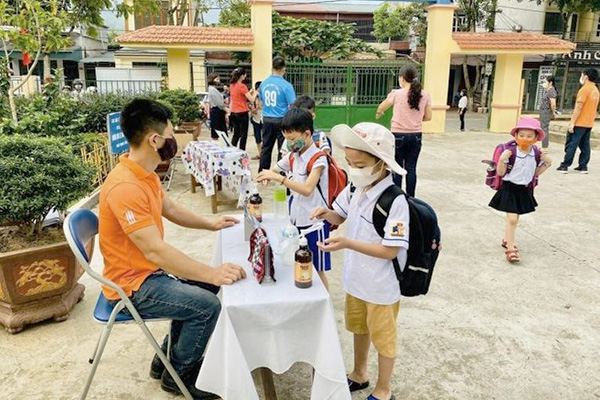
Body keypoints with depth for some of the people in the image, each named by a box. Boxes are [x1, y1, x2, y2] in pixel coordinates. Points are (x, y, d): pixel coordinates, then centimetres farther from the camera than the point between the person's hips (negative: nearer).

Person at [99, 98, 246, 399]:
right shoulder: (125, 186, -30)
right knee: (208, 306, -15)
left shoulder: (144, 173, 2)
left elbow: (170, 209, 19)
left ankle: (167, 359, 27)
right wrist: (212, 273, -32)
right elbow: (155, 251, -34)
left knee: (206, 286, 15)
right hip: (132, 284, -10)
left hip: (150, 271, 10)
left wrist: (210, 224, 16)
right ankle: (179, 375, 12)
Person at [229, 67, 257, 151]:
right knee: (243, 135, 2)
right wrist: (255, 93, 3)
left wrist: (249, 92, 16)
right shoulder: (242, 86, -15)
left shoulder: (232, 85, 8)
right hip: (242, 113, -8)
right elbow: (251, 100, -15)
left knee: (236, 134, 16)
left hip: (234, 113, 8)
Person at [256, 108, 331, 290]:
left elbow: (307, 189, -29)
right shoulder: (292, 156, 5)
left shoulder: (318, 159, -17)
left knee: (317, 270, 7)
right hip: (296, 219, 7)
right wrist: (266, 176, -12)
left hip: (314, 222, -7)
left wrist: (278, 178, -33)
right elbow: (273, 171, 13)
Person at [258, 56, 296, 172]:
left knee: (266, 148, 13)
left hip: (267, 120, 5)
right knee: (282, 149, 3)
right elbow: (292, 106, -12)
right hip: (281, 120, -5)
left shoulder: (264, 83, 4)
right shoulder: (286, 85, -13)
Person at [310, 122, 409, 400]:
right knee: (359, 328, 27)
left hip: (382, 287, -7)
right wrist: (327, 213, -11)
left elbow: (390, 251, -28)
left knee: (383, 337, 15)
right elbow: (340, 216, 12)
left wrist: (347, 243, -34)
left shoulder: (395, 201, -28)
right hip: (356, 278, 7)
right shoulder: (355, 189, -5)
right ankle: (359, 374, 51)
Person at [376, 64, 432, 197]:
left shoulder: (396, 94, -8)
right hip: (416, 136, 3)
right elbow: (428, 117, 7)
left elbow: (381, 108, 7)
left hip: (399, 135, -3)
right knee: (411, 168, 10)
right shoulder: (424, 95, 1)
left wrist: (378, 114, 29)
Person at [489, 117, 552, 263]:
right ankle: (510, 248, -2)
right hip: (510, 188, -5)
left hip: (525, 190, 5)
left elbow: (536, 173, 10)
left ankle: (507, 239, 38)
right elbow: (501, 173, -13)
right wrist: (501, 160, -28)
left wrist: (547, 164, -2)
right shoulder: (510, 152, -16)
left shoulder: (536, 154, -3)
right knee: (512, 218, -10)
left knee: (514, 218, 18)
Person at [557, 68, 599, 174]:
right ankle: (583, 166, 10)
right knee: (585, 145, 9)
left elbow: (579, 107, -18)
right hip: (589, 123, 8)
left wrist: (572, 123, -17)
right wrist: (590, 121, 20)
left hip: (580, 123, -8)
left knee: (571, 144, -4)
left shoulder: (585, 89, -13)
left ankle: (565, 166, -4)